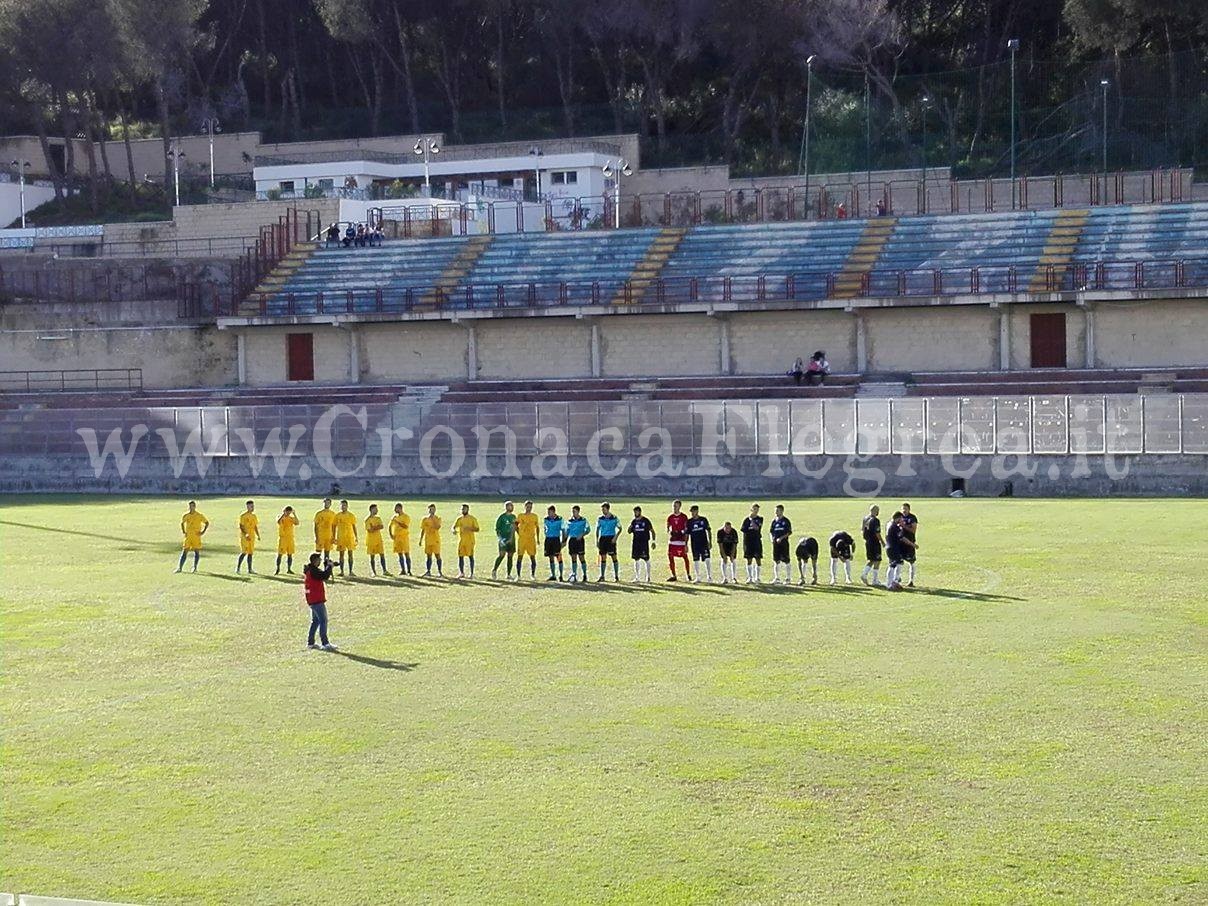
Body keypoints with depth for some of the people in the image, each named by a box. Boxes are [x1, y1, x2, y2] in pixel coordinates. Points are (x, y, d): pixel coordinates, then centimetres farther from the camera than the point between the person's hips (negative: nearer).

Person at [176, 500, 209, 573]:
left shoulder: (199, 516, -4)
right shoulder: (185, 516, 4)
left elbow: (207, 523, 4)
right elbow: (182, 523, 23)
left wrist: (203, 531, -6)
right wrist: (183, 531, 10)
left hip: (196, 536, -2)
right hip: (188, 536, 2)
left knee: (196, 551, -1)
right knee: (184, 552, -2)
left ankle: (195, 568, 7)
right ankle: (180, 568, -4)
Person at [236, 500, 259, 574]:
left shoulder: (254, 516, 13)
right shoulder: (243, 515, -7)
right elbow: (241, 526, -12)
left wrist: (258, 535, 6)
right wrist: (245, 534, -24)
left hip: (252, 537, 6)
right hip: (244, 537, -6)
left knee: (250, 553, 7)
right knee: (244, 552, -12)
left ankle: (250, 569, 10)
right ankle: (238, 567, -2)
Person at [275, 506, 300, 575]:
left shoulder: (292, 518, 8)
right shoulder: (280, 517, -1)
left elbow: (297, 523, -10)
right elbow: (278, 522, -24)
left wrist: (294, 515, -11)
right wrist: (283, 514, -21)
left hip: (290, 538, 3)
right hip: (282, 538, -3)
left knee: (290, 554, 5)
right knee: (280, 554, -4)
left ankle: (289, 569, 13)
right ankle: (278, 569, 1)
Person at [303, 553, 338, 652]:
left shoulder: (309, 569, 14)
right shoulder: (313, 570, -17)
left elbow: (323, 576, 17)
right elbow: (325, 576, -27)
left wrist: (326, 565, 7)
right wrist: (329, 565, -13)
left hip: (312, 600, 10)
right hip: (317, 600, -10)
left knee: (315, 621, 18)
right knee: (323, 620, -10)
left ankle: (310, 642, 21)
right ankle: (325, 643, -14)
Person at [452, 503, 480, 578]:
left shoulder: (472, 519, -2)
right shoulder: (459, 519, 10)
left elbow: (477, 529, -4)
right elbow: (454, 527, 7)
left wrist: (469, 528, -21)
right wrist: (454, 530, -17)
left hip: (470, 540, -4)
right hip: (461, 540, 4)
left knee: (470, 556, -3)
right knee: (460, 556, 4)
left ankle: (471, 573, 0)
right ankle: (462, 573, 12)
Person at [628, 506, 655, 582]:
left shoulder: (646, 521, -4)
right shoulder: (633, 521, 10)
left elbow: (652, 531, -1)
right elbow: (629, 532, 15)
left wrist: (653, 541, -7)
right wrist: (630, 528, -9)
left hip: (644, 542, -5)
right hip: (636, 542, 5)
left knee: (646, 560, -3)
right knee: (636, 560, 6)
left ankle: (648, 577, 5)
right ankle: (637, 577, 12)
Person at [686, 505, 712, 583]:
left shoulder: (703, 520, 1)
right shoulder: (689, 521, 4)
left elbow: (708, 531, 5)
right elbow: (687, 534, 8)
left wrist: (710, 542, -1)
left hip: (704, 543, -2)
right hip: (694, 544, 2)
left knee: (706, 559, -10)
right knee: (696, 561, 6)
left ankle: (709, 576, -4)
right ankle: (697, 578, 14)